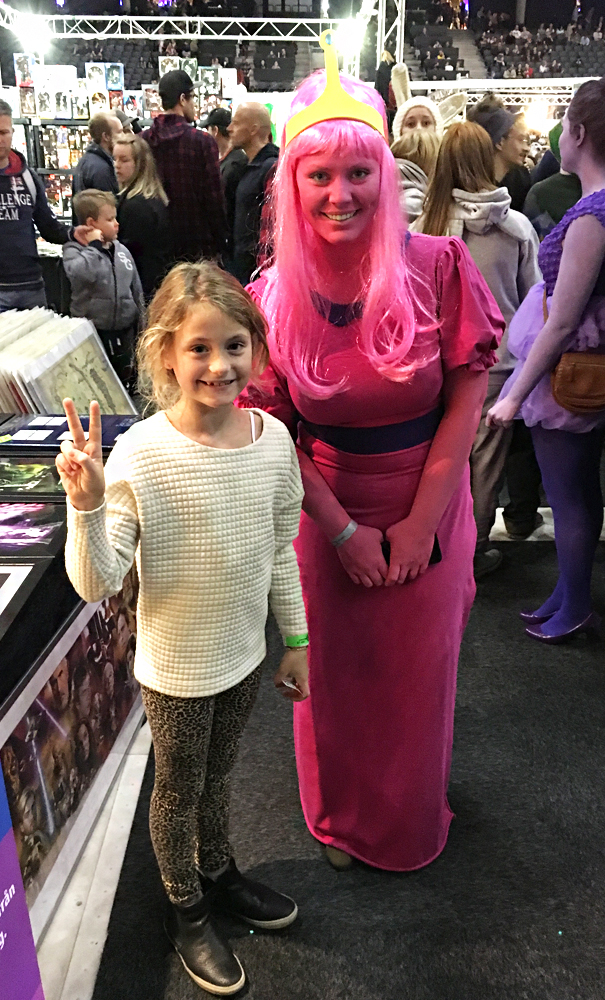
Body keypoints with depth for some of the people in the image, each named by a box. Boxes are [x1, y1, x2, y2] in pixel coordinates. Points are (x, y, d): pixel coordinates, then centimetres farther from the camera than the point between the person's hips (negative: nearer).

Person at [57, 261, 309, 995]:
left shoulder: (273, 438, -11)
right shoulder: (141, 453, -24)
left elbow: (280, 551, 1)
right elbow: (96, 584, -25)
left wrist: (295, 641, 8)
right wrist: (86, 503, -41)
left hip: (244, 655, 4)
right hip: (175, 666, -3)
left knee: (216, 776, 27)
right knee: (178, 790, 20)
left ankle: (218, 873, 56)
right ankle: (187, 908, 48)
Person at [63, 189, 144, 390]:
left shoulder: (122, 250, 8)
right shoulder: (74, 250, -6)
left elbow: (136, 289, 13)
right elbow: (82, 273, -30)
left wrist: (141, 326, 13)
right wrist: (94, 245, -19)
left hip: (124, 330, 5)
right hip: (92, 332, -4)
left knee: (125, 380, 16)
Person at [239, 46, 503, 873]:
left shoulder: (438, 269, -12)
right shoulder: (271, 298, -9)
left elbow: (465, 400, -10)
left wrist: (419, 524, -12)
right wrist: (346, 532, -9)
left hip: (428, 508, 0)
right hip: (326, 516, 1)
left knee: (419, 673, 16)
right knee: (337, 674, 16)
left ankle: (411, 820, 47)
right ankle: (342, 819, 46)